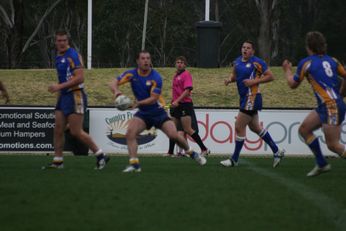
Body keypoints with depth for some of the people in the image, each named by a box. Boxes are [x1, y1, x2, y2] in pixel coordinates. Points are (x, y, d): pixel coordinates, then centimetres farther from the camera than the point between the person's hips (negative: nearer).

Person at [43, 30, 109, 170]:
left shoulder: (73, 55, -14)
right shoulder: (58, 57, 14)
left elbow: (80, 78, -21)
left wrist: (60, 86, -22)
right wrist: (58, 89, 15)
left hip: (75, 96, -9)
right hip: (63, 96, 9)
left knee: (76, 132, -9)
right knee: (58, 130, 4)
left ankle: (100, 155, 1)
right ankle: (57, 161, 10)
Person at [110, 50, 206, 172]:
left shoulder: (156, 77, -18)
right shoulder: (131, 74, -8)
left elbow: (154, 98, -22)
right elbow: (114, 83, -13)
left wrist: (139, 103, -39)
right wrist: (116, 91, -37)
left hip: (158, 111, -2)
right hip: (143, 113, 2)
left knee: (174, 135, -11)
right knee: (130, 133, -23)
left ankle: (192, 154, 17)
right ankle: (134, 164, -22)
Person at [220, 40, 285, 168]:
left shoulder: (257, 62, -14)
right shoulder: (238, 61, 7)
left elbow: (270, 76, -13)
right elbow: (234, 74, 22)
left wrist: (254, 81, -21)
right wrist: (230, 79, -1)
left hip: (252, 98, -9)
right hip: (244, 98, 9)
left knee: (239, 127, -6)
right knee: (255, 127, 18)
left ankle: (234, 160, 6)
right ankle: (277, 151, 29)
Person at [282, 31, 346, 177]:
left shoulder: (306, 63, -5)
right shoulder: (332, 60, 10)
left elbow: (293, 84, 7)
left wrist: (287, 70, 27)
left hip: (332, 107, -8)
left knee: (333, 145, -6)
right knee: (304, 129, 16)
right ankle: (321, 164, 20)